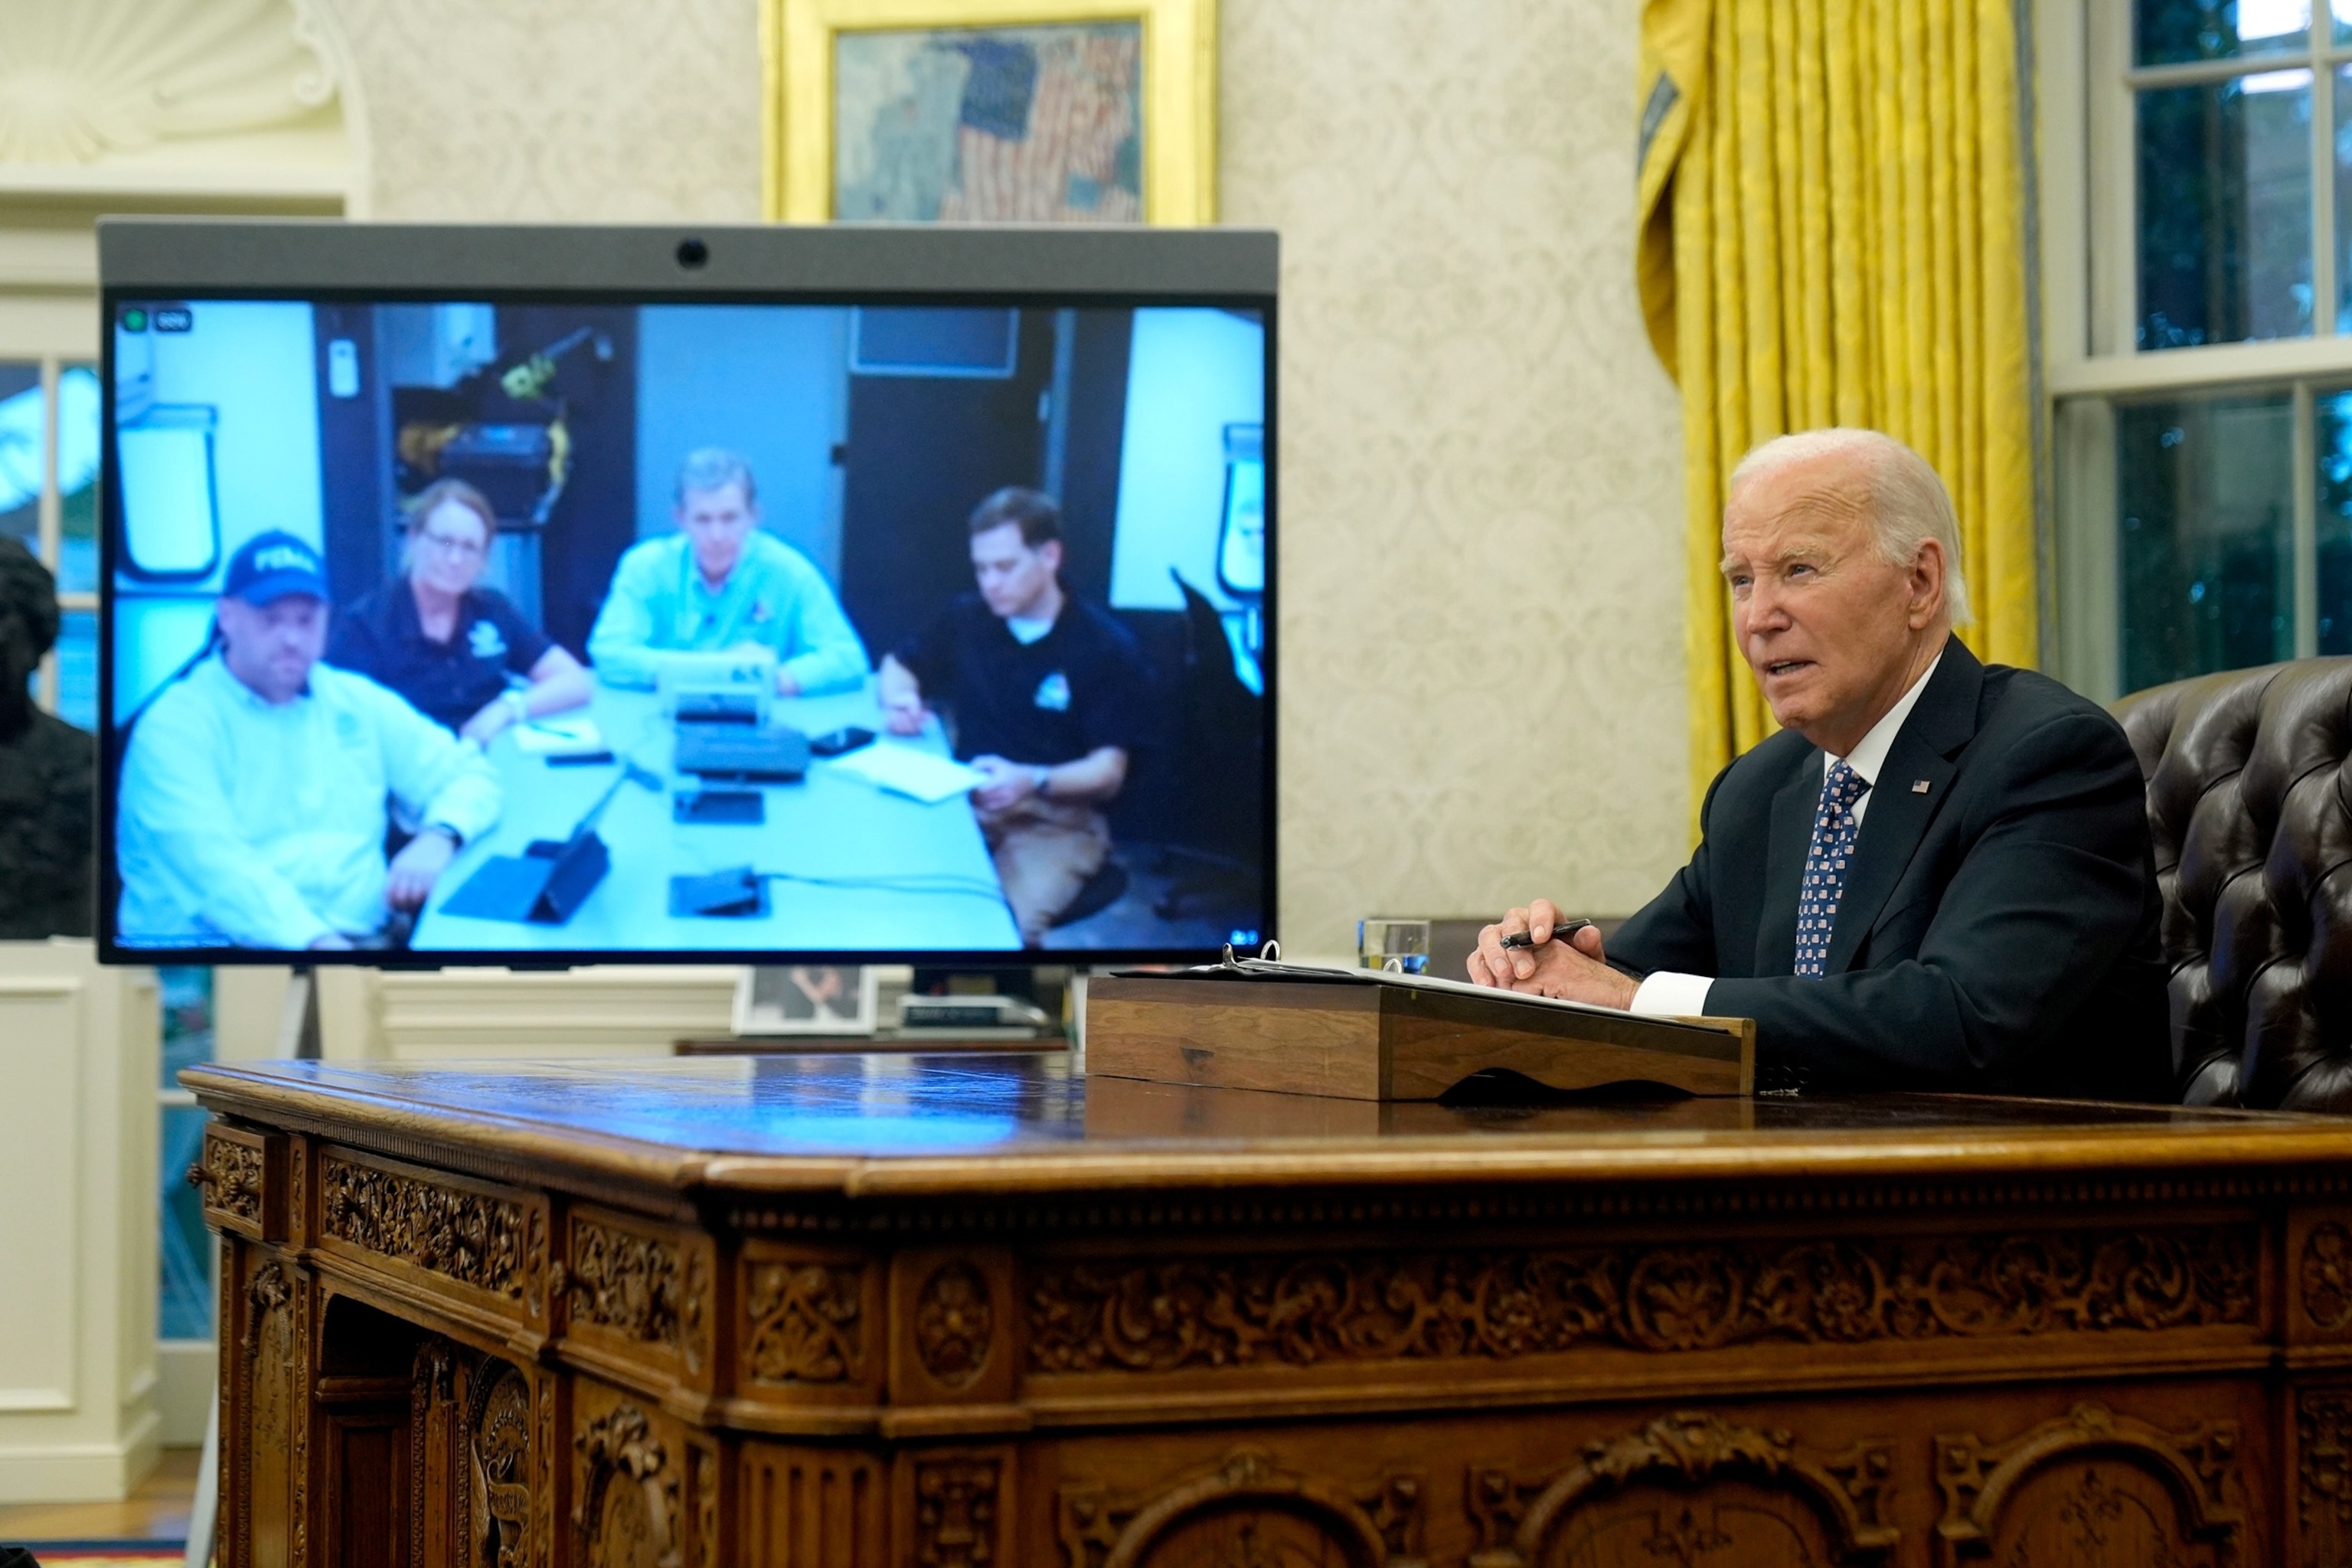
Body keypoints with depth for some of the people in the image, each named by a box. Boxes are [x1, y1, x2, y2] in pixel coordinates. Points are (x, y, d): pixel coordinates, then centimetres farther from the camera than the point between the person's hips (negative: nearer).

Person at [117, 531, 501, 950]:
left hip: (362, 938, 5)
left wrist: (437, 839, -4)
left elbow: (468, 775, 20)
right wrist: (316, 941, -29)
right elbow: (212, 863, -16)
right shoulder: (177, 725, -3)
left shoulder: (355, 702, 16)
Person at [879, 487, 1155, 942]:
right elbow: (896, 666, 26)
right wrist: (898, 698, 1)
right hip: (965, 801, 4)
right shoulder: (968, 619, 8)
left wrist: (1032, 782, -27)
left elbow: (1108, 774, -7)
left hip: (1060, 816, -4)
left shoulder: (1108, 647, -3)